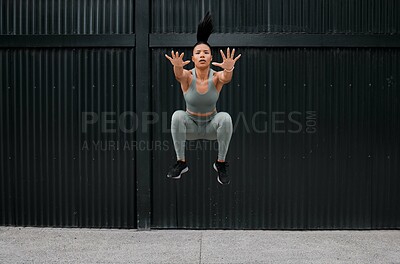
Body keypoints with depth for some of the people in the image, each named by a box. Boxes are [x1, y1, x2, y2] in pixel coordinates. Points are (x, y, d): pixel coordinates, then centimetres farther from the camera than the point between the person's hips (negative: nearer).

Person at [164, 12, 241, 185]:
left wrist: (228, 68, -68)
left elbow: (226, 78, -44)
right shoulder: (187, 76, -20)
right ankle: (181, 162, -15)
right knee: (177, 115, -31)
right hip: (191, 126, 0)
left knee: (225, 118, -32)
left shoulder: (217, 77, -20)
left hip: (211, 126, 0)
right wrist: (177, 67, -68)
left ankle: (221, 163, -13)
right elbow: (179, 75, -43)